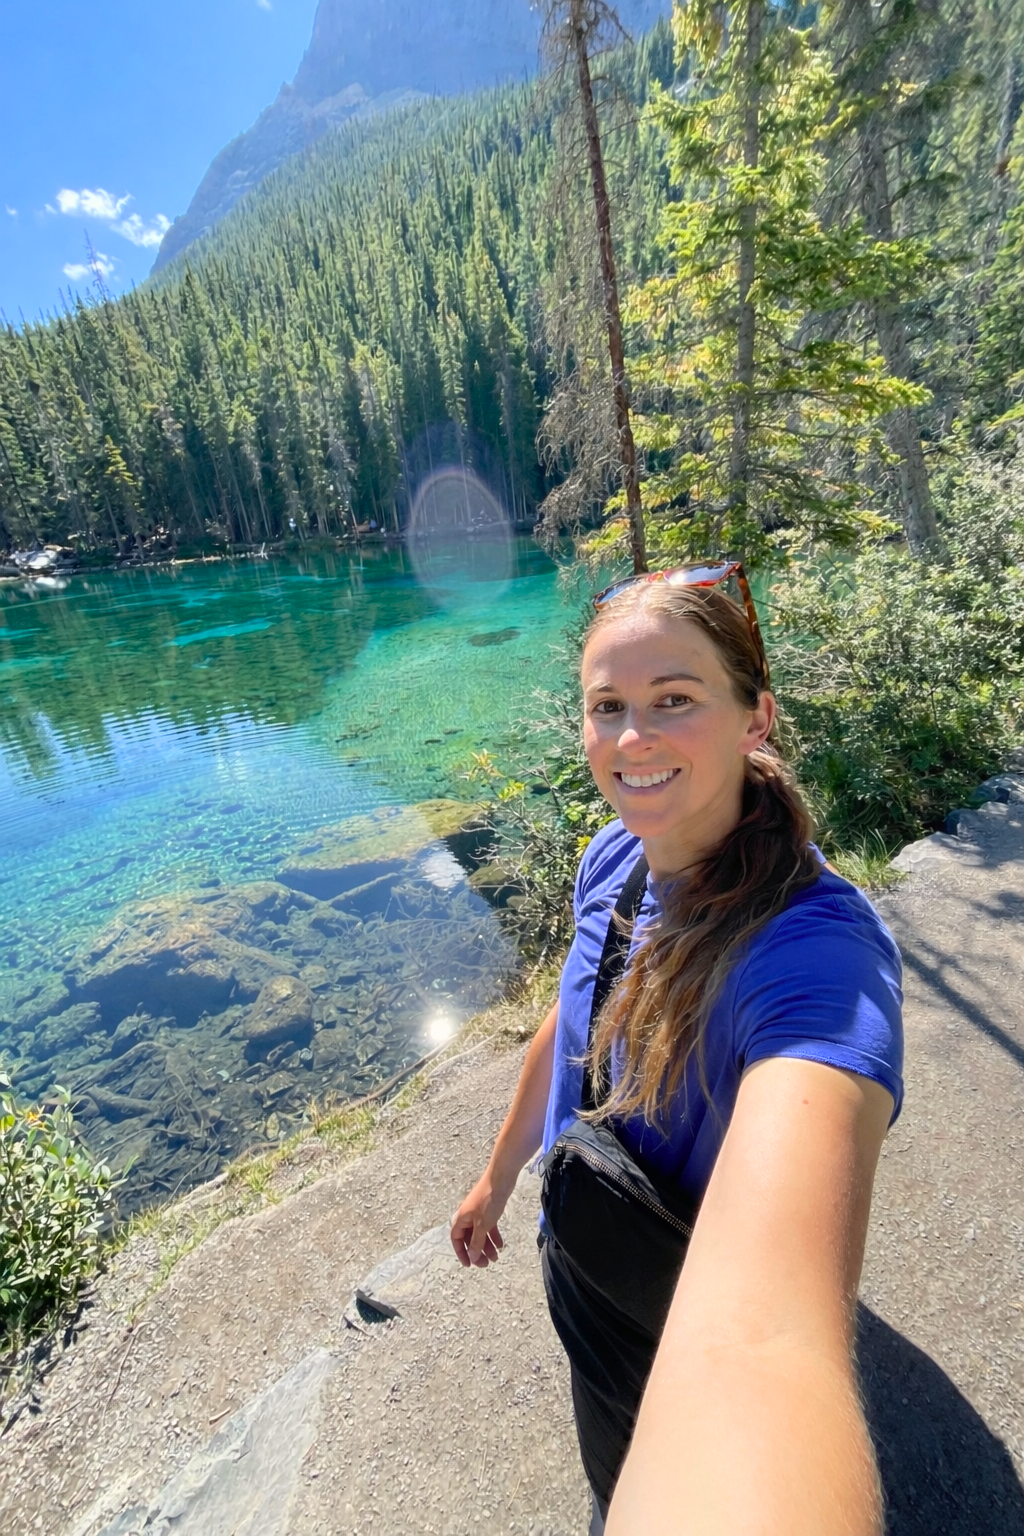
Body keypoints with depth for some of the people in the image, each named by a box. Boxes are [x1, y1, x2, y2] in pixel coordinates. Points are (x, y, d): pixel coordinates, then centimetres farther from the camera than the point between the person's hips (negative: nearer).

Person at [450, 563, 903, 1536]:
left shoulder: (810, 948, -38)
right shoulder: (613, 860, -15)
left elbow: (761, 1337, -52)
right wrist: (497, 1176, 11)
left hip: (677, 1335, -5)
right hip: (577, 1265, 5)